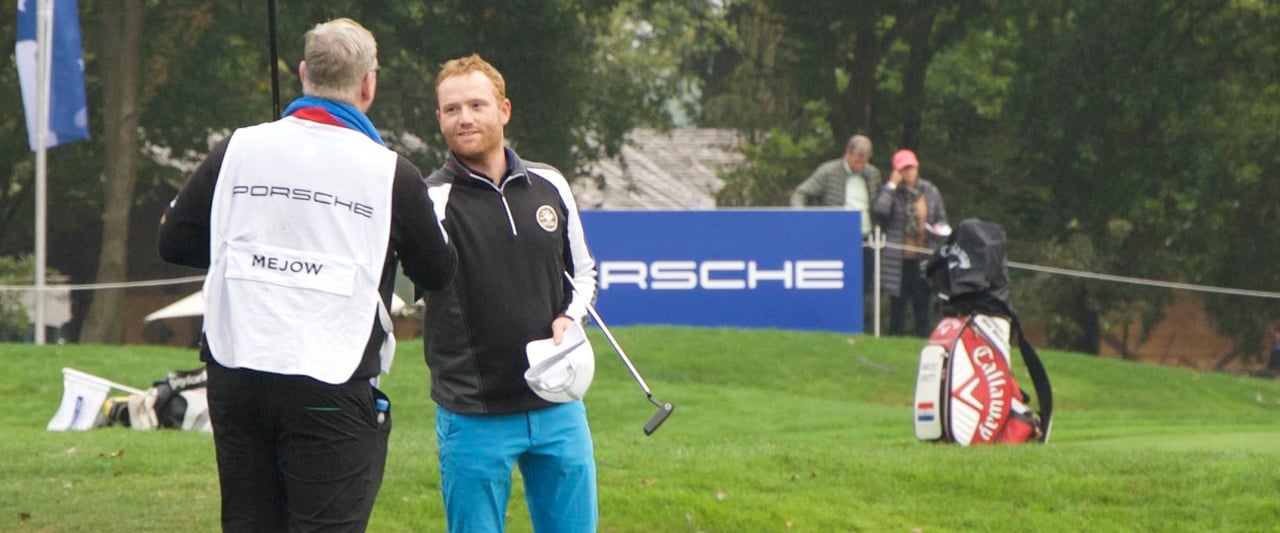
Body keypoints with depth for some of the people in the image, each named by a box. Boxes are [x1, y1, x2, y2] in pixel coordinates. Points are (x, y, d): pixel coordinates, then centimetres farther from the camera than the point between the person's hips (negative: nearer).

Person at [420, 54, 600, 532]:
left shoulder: (549, 187, 7)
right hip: (472, 416, -4)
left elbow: (582, 270, 19)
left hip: (557, 407, 4)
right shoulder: (435, 200, -9)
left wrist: (570, 319, 0)